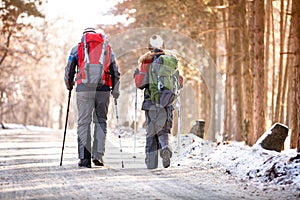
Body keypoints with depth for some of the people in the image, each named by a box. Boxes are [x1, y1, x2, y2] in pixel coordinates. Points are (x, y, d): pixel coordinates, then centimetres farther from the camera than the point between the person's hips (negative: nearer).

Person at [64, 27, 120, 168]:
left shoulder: (77, 48, 12)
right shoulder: (107, 48, 18)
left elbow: (69, 71, 10)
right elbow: (115, 73, 15)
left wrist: (69, 86, 27)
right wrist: (115, 91, 24)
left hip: (84, 88, -2)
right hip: (103, 88, 2)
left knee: (83, 122, 2)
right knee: (101, 121, 12)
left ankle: (85, 158, -3)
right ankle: (98, 155, 3)